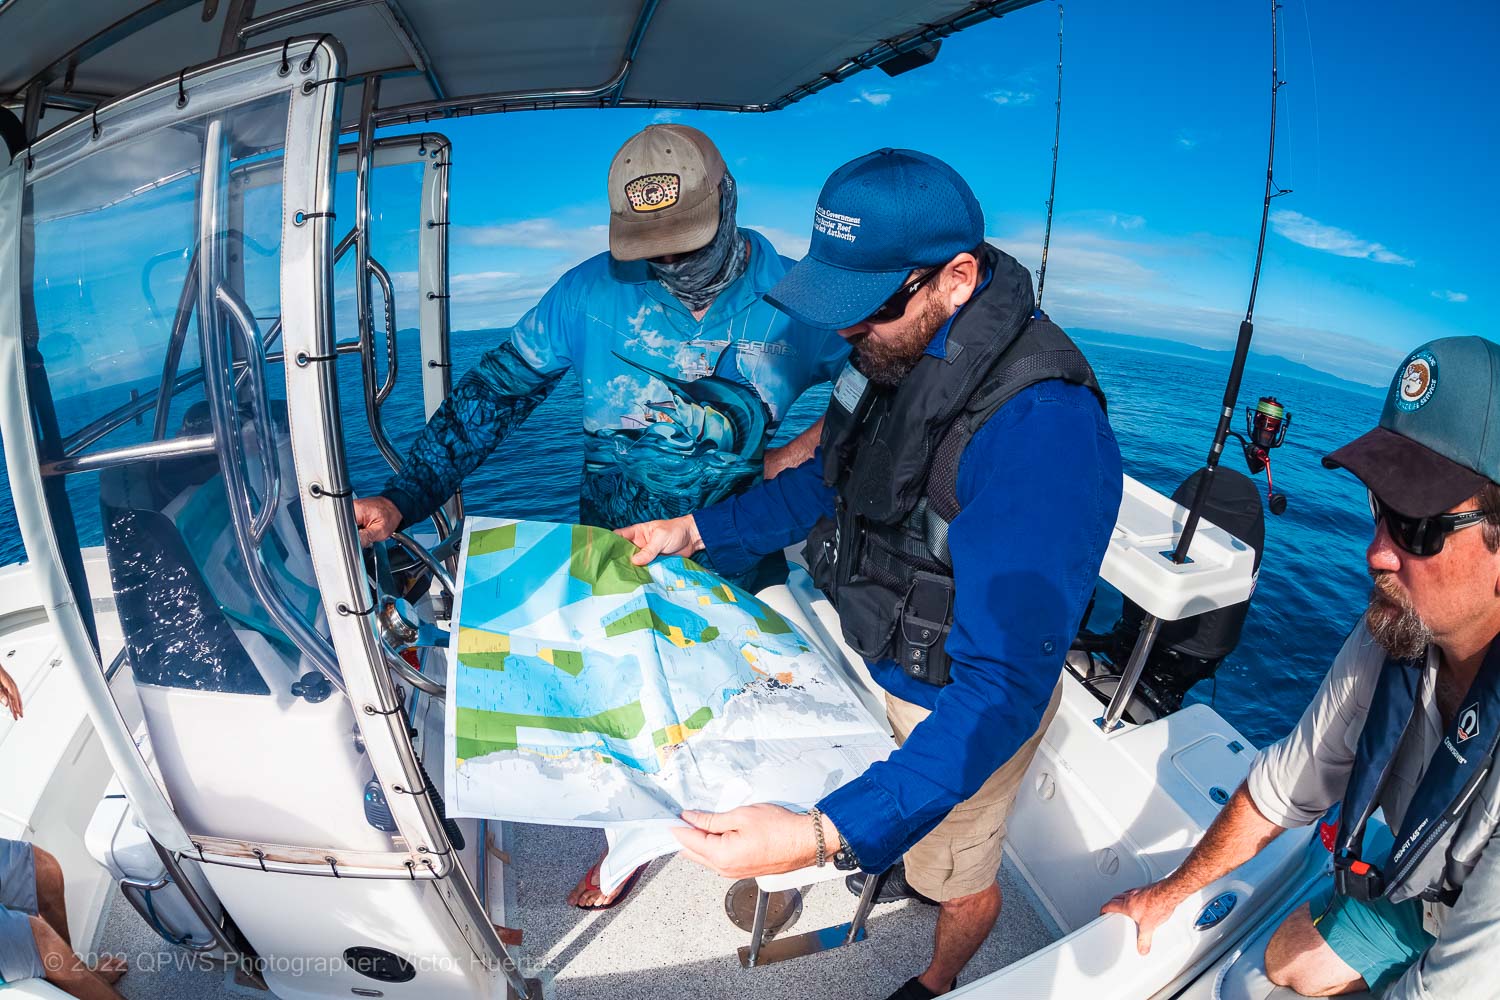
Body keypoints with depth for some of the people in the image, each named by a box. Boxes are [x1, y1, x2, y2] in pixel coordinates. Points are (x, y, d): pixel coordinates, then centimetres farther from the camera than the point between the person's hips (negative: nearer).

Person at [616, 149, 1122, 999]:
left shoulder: (1041, 428, -39)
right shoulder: (901, 344, -12)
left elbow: (1000, 689, -39)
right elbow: (832, 480, 5)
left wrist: (825, 836, -45)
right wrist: (695, 531, 0)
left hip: (965, 703, -6)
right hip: (879, 656, 7)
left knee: (955, 876, 23)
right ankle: (902, 867, 68)